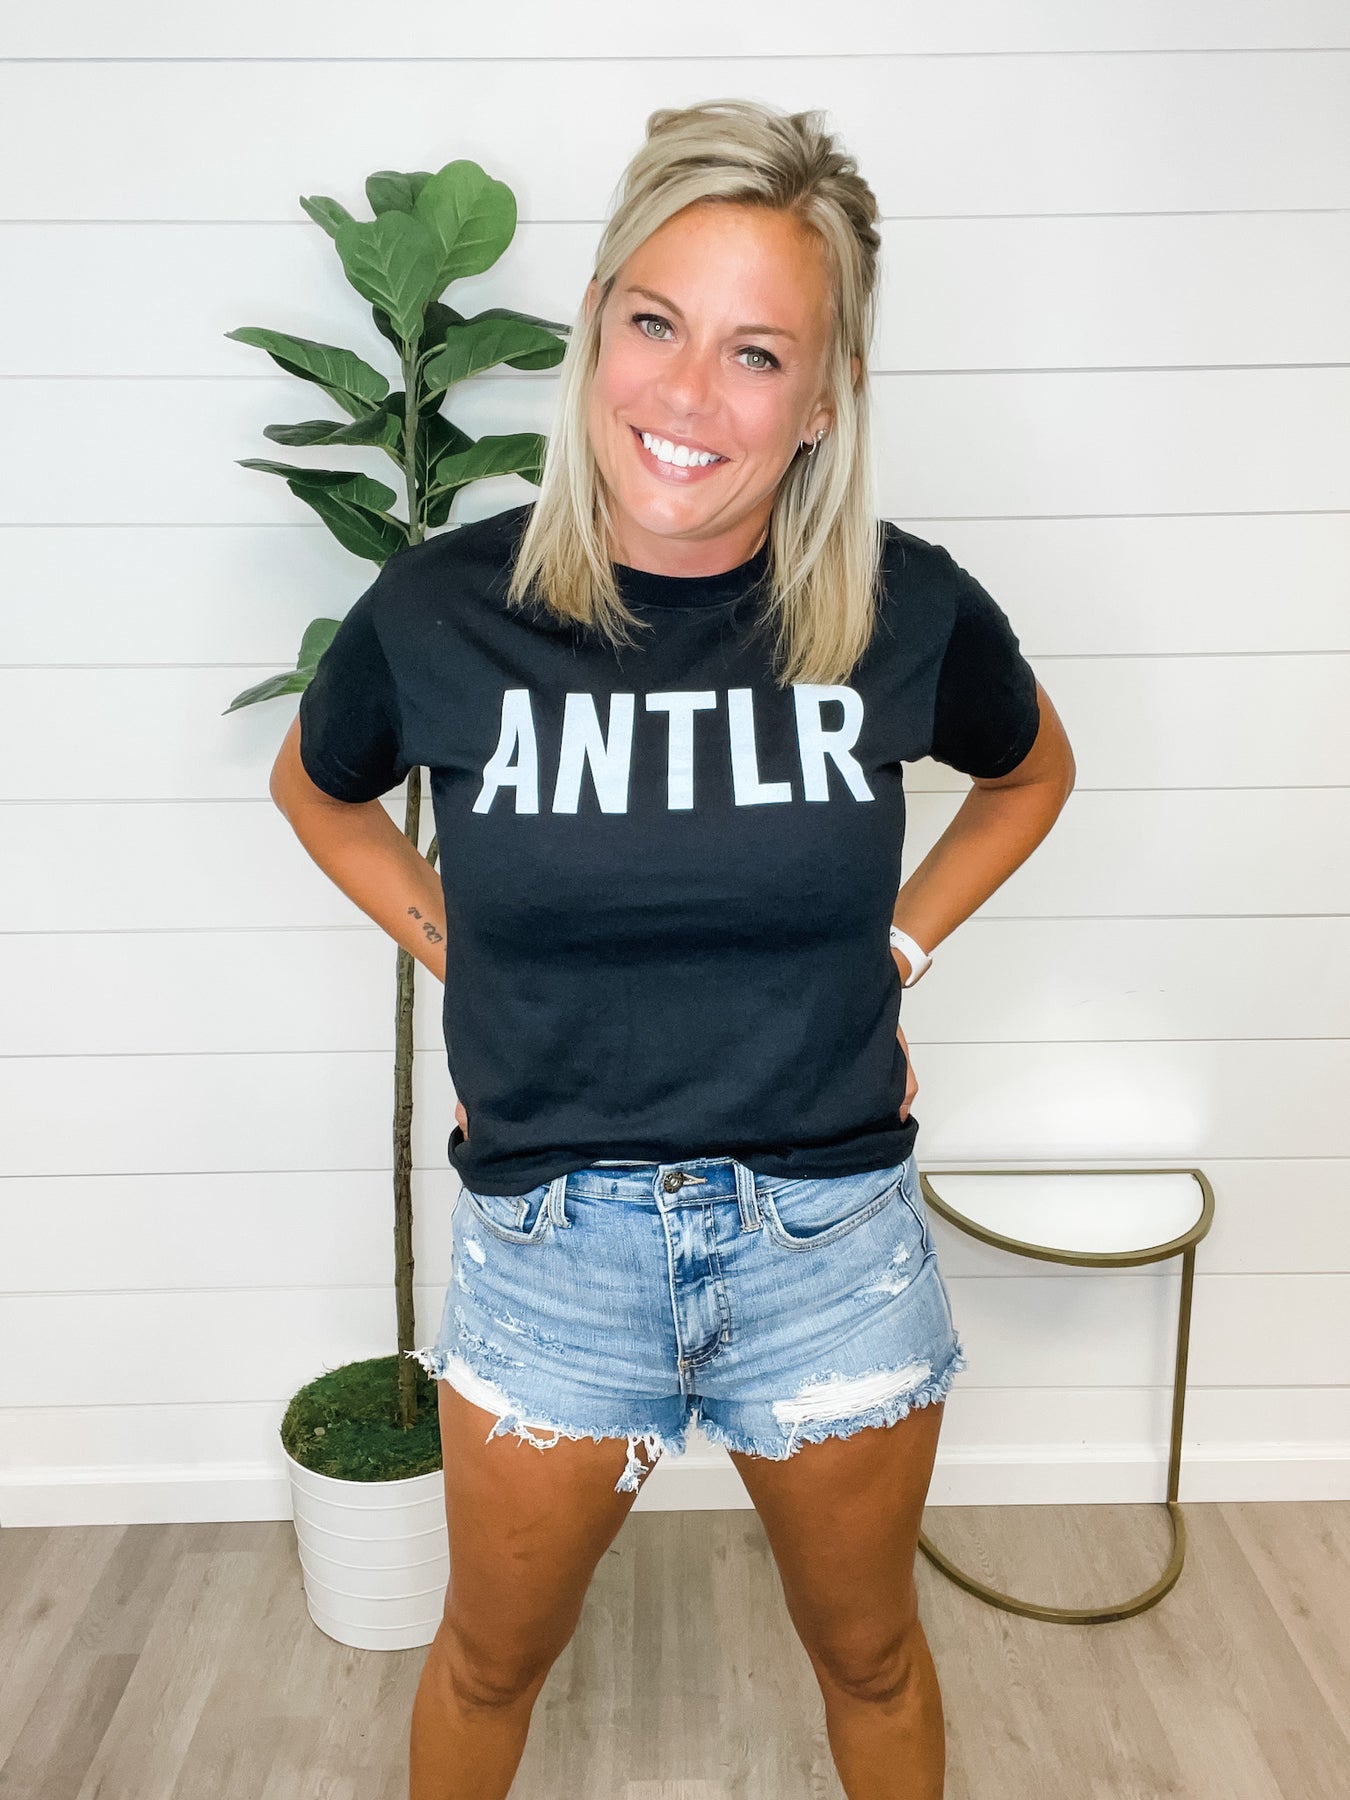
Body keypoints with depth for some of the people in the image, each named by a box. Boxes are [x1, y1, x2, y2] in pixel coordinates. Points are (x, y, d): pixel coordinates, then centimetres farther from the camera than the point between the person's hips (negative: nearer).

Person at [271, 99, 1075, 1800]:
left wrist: (895, 946, 1)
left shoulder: (907, 609, -12)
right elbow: (317, 788, 9)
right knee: (492, 1656, 24)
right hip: (550, 1232, 0)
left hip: (832, 1230, 1)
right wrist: (458, 955, -1)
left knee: (866, 1648, 25)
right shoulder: (444, 607, -13)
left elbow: (1030, 772, 11)